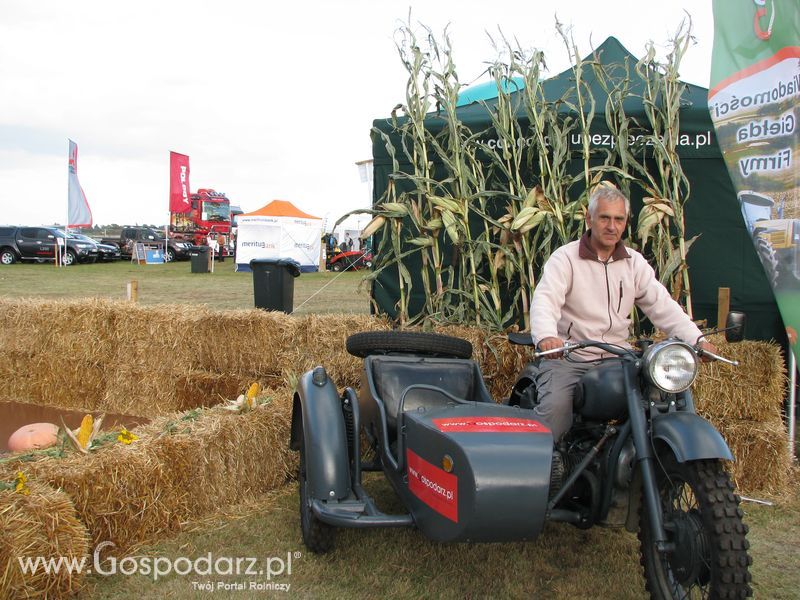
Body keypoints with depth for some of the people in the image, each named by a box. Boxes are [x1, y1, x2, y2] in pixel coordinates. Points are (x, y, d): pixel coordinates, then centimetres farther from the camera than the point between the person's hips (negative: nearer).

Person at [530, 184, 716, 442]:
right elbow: (544, 300, -19)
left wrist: (696, 340, -11)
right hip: (568, 358, -4)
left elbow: (662, 305, 6)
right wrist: (546, 337, -41)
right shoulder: (565, 257, -4)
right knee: (555, 407, -29)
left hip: (617, 359, 5)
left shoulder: (634, 262, 12)